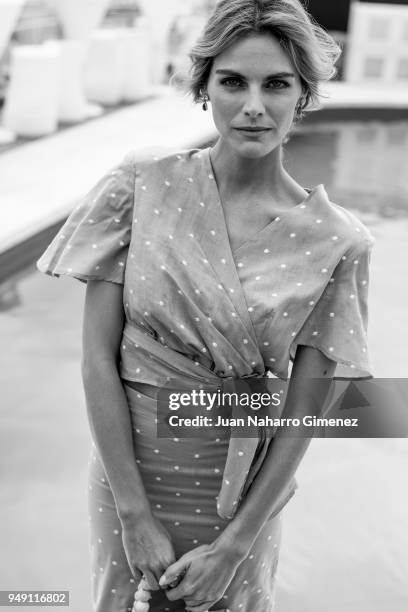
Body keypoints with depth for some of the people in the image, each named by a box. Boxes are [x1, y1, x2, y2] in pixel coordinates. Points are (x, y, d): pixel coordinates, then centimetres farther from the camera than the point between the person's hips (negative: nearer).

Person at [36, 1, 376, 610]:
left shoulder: (334, 243, -12)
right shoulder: (140, 188, -12)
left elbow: (303, 409, -9)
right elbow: (99, 358, -12)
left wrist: (234, 547, -10)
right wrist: (136, 516, -13)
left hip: (242, 488, 0)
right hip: (129, 465, 1)